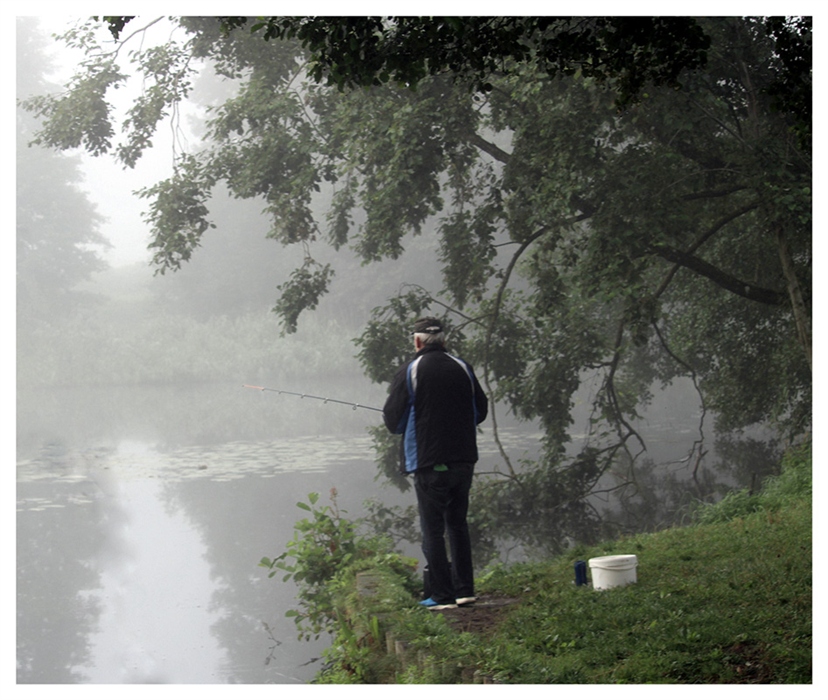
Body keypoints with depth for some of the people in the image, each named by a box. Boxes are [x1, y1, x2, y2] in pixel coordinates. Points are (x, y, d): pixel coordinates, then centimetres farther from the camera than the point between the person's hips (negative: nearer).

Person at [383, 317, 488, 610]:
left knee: (433, 530, 2)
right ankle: (464, 590, 18)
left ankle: (442, 595, 2)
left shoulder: (410, 371, -8)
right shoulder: (463, 368, 4)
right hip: (463, 460, 5)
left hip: (429, 462, -5)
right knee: (457, 523, 16)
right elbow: (480, 412, 11)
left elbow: (393, 420, -7)